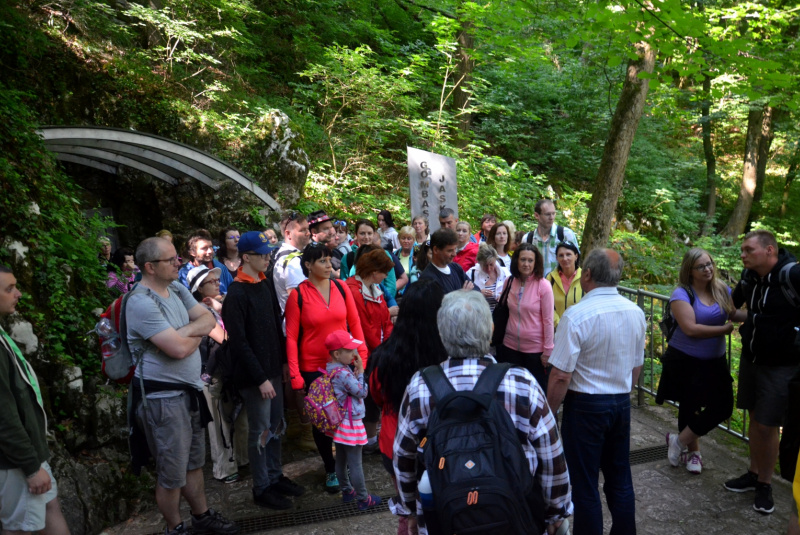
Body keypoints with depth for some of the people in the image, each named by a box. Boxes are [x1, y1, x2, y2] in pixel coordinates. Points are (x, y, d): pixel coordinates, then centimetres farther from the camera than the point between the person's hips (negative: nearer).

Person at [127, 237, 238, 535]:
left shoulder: (177, 289, 5)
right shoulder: (141, 303, -21)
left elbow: (209, 320, 1)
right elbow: (179, 349, -26)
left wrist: (184, 331, -17)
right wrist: (197, 333, -6)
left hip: (190, 390, 8)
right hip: (163, 396, -8)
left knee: (194, 462, 22)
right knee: (172, 472, 9)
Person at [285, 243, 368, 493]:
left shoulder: (341, 287, -1)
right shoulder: (298, 294, -8)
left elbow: (354, 324, 4)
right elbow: (291, 336, -7)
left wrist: (362, 356, -1)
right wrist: (295, 374, -10)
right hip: (314, 368, -2)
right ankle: (330, 469, 31)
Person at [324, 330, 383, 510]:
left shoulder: (331, 369, 1)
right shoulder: (344, 373, -27)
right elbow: (362, 392, -18)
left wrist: (355, 371, -6)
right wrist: (361, 371, -12)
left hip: (340, 423, 9)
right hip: (350, 424, -9)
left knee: (341, 460, 19)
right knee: (355, 464, 3)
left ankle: (346, 491, 34)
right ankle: (363, 499, 15)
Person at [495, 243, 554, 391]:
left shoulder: (543, 286, -11)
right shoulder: (509, 282, 1)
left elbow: (548, 320, -10)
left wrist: (547, 351, -9)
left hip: (535, 348, -4)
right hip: (510, 346, 4)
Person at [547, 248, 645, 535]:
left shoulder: (576, 315, -22)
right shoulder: (636, 312, -1)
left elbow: (561, 376, -21)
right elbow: (637, 367, 9)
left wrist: (548, 412, -9)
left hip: (585, 405, -6)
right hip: (622, 403, 6)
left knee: (584, 483, 9)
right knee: (620, 478, 19)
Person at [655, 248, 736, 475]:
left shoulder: (722, 290, 2)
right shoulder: (682, 294, -14)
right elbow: (691, 329, -23)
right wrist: (725, 329, -16)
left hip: (714, 362, 5)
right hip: (685, 361, -4)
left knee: (723, 407, -1)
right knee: (689, 406, 10)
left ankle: (679, 440, 18)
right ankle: (694, 452, 33)